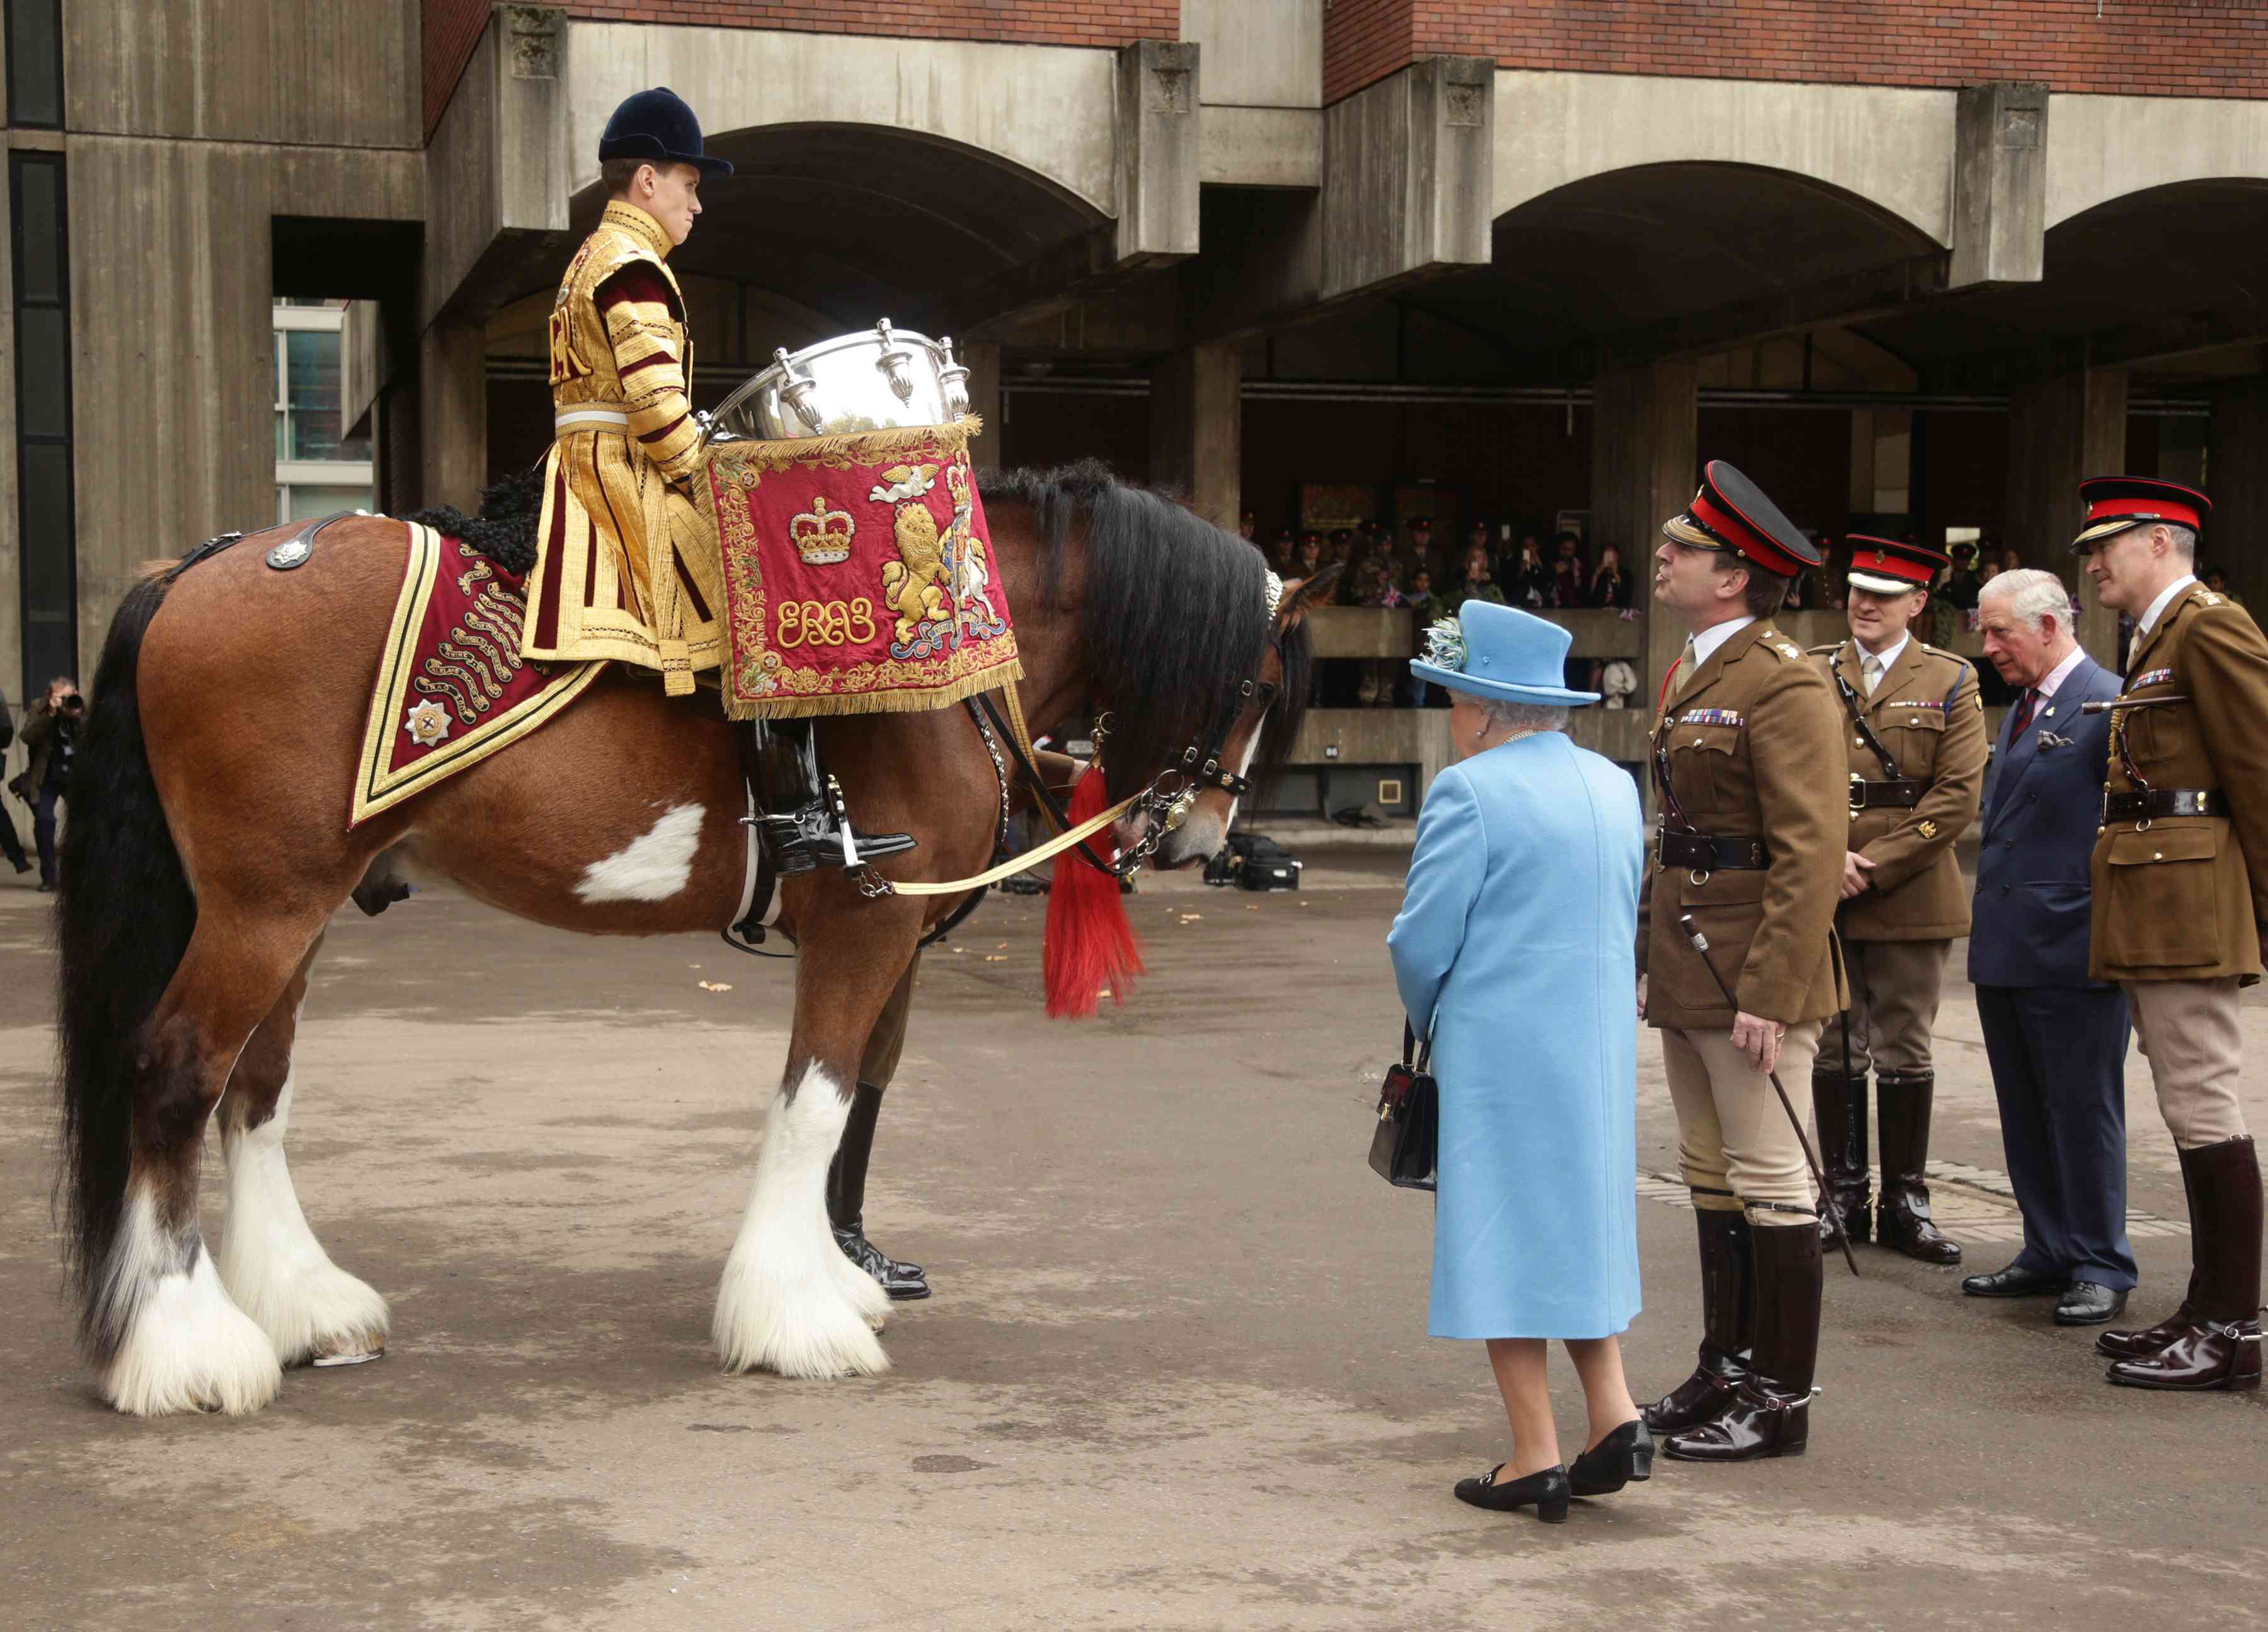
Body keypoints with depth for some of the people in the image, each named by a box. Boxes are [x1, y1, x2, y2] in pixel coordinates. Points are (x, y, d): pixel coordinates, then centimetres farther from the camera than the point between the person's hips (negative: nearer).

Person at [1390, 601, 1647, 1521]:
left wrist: (1431, 1025, 6)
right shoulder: (1615, 786, 8)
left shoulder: (1470, 792, -15)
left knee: (1504, 1238, 2)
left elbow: (1422, 940, -13)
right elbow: (1623, 923, 12)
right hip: (1601, 1049, 7)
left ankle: (1535, 1460, 5)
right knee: (1576, 1225, 19)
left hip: (1498, 1055, -7)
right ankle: (1614, 1414, 12)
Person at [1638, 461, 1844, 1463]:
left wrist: (1771, 995, -22)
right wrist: (1650, 956, 17)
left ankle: (1780, 1399, 7)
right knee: (1711, 1176, 15)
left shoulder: (1783, 685, -14)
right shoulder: (1691, 674, 15)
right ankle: (1727, 1370, 26)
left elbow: (1812, 854, -19)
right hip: (1688, 977, 10)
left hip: (1752, 977, -9)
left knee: (1767, 1181, -2)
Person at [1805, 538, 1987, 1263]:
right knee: (1836, 1048, 6)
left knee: (1905, 1053, 2)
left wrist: (1876, 868, -11)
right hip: (1822, 897, 2)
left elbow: (1958, 795, -5)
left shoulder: (1951, 681, 4)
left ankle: (1904, 1204, 11)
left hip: (1912, 897, -2)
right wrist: (1829, 857, -11)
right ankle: (1843, 1196, 15)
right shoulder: (1810, 676, 10)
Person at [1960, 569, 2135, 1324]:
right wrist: (1991, 922, 15)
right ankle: (2049, 1252, 24)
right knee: (2025, 1114, 14)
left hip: (2070, 950, -9)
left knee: (2084, 1111, 0)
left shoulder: (2108, 704, -12)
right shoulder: (2022, 709, 16)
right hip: (2005, 949, 9)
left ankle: (2101, 1267, 10)